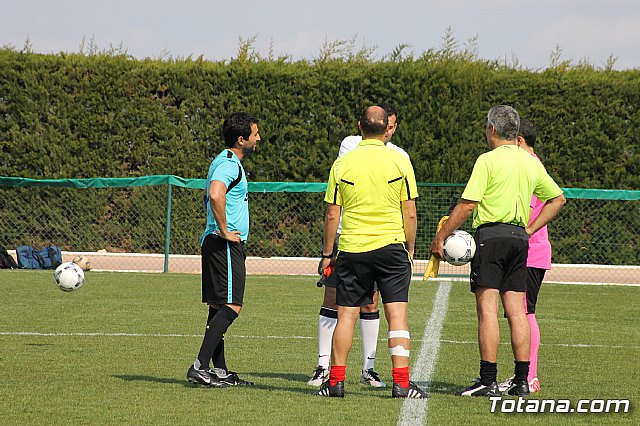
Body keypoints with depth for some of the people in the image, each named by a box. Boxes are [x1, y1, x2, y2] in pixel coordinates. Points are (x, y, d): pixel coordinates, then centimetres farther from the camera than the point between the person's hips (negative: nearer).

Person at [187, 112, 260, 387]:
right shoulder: (229, 164, -15)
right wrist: (225, 232, -23)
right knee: (230, 307, -13)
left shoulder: (226, 162, 19)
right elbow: (216, 195, -33)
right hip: (225, 247, -11)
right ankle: (200, 367, -18)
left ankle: (219, 370, 12)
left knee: (219, 308, 10)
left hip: (218, 244, 11)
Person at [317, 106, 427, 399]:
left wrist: (327, 254, 10)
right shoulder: (400, 162, -3)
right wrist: (410, 250, 10)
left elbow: (332, 214, 1)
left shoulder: (342, 164, -1)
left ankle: (336, 381, 6)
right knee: (397, 314, -1)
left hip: (351, 250, 1)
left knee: (346, 315, 6)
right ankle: (401, 382, -7)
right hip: (391, 246, -1)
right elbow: (410, 214, -1)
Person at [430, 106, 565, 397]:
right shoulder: (532, 162, 12)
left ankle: (488, 381, -10)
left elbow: (467, 205, -14)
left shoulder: (488, 160, -8)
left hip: (490, 234, -6)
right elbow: (558, 198, 20)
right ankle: (521, 381, 6)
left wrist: (441, 236, -7)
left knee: (487, 308, -6)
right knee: (516, 310, 7)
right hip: (519, 237, 6)